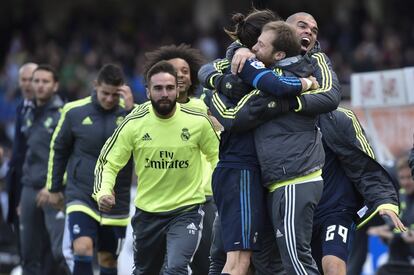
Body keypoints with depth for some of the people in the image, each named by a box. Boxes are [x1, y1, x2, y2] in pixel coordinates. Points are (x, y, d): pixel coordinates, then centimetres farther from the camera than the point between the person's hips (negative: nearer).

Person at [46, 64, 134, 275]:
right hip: (81, 196, -1)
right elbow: (58, 149, 11)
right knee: (82, 249, -20)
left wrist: (131, 111, -25)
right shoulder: (75, 111, -2)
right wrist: (54, 187, 15)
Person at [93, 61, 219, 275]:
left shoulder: (197, 121, -10)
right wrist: (103, 192, -20)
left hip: (187, 210, -2)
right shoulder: (134, 123, -9)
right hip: (147, 211, 2)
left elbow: (216, 155, 7)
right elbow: (108, 163, -2)